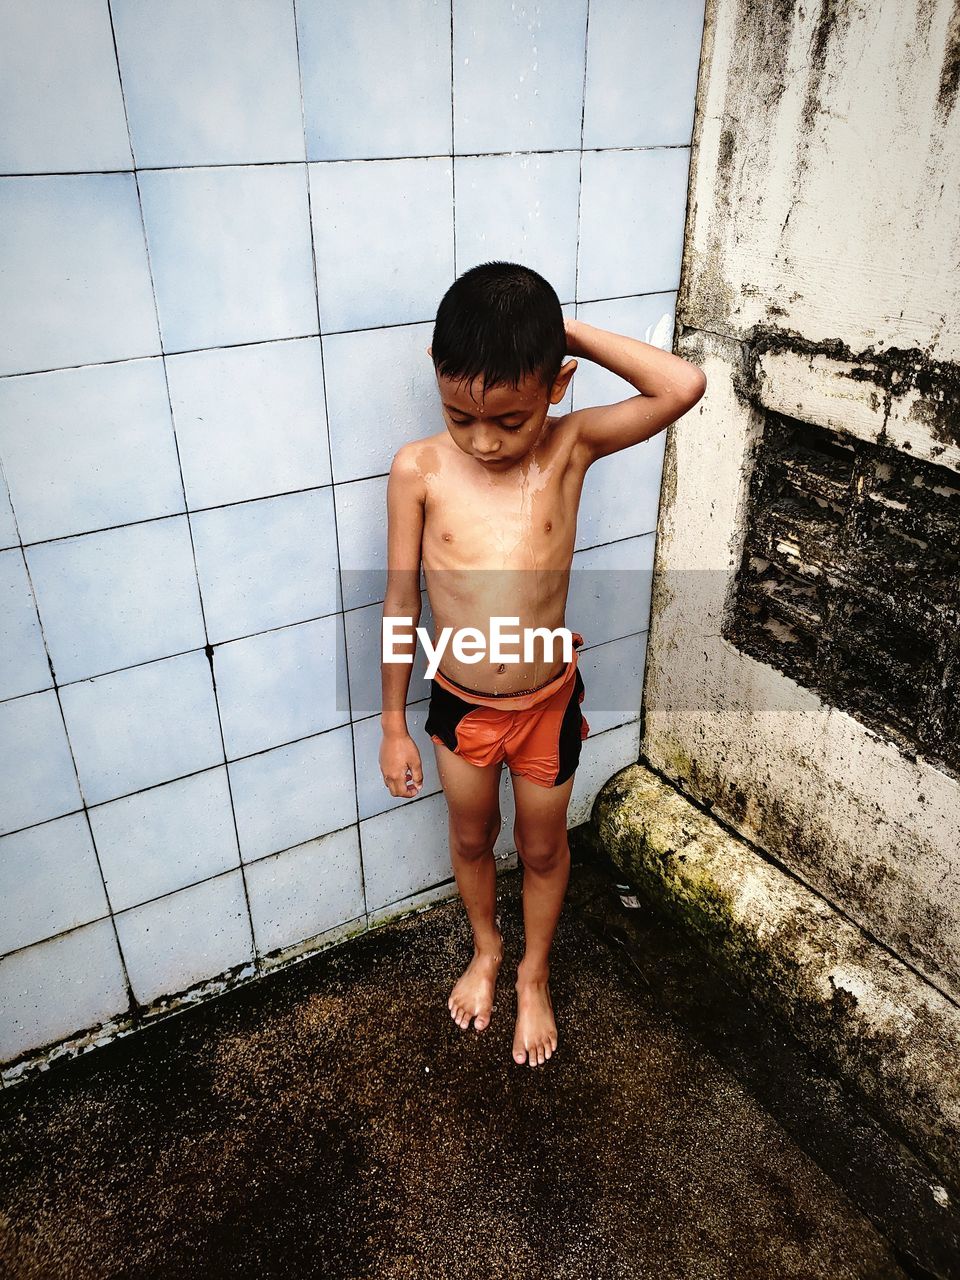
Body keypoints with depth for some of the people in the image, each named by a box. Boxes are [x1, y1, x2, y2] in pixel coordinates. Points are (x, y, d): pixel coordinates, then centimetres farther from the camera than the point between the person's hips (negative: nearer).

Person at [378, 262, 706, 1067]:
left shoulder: (571, 446, -16)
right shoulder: (419, 470, -16)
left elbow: (685, 386, -28)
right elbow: (402, 601, -8)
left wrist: (575, 332, -24)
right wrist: (393, 724, -2)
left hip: (548, 706, 0)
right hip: (458, 707, 1)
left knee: (542, 849, 21)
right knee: (471, 840, 24)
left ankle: (534, 974, 51)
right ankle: (486, 951, 56)